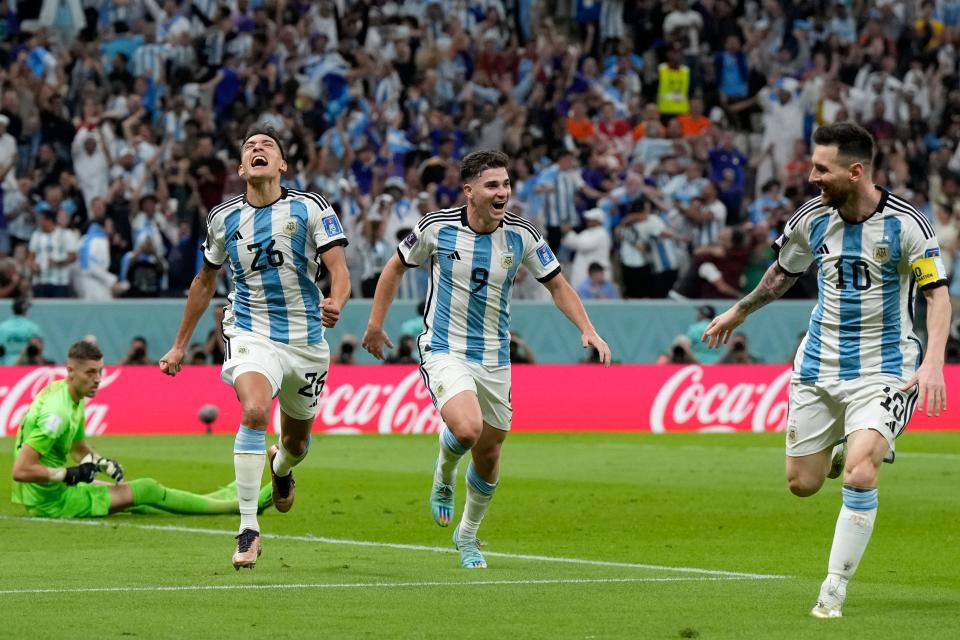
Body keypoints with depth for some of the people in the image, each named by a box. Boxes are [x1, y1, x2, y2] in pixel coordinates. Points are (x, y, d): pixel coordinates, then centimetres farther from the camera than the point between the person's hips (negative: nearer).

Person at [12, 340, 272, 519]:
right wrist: (69, 474, -28)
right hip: (52, 501, -10)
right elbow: (21, 470, -30)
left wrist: (101, 463, 1)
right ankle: (239, 505, 1)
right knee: (146, 490, -5)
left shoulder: (60, 389, 6)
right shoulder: (57, 413, -26)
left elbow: (79, 448, 21)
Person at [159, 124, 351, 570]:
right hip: (251, 334, -1)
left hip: (306, 339, 1)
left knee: (296, 440, 16)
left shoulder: (311, 209, -6)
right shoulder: (223, 218, 2)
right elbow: (206, 280, 17)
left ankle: (281, 467, 57)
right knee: (254, 412, -29)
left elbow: (339, 270, -12)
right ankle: (248, 529, -26)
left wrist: (336, 303, -36)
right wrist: (180, 345, 20)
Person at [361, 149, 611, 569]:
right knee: (467, 428, -28)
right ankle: (444, 474, 8)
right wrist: (375, 324, 9)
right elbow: (397, 267, 7)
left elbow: (557, 284, 5)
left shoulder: (521, 235, -5)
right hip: (444, 351, -3)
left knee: (489, 454, 10)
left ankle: (468, 534, 35)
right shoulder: (437, 227, -10)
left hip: (494, 358, 3)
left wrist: (587, 329, -9)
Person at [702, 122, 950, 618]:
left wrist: (932, 362, -28)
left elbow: (937, 293, -15)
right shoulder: (811, 219, -2)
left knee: (859, 475, -23)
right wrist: (740, 311, 33)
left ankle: (834, 590, -10)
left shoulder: (905, 223, -16)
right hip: (819, 367, 5)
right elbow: (783, 273, 19)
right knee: (802, 483, 8)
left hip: (883, 368, -5)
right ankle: (848, 446, 44)